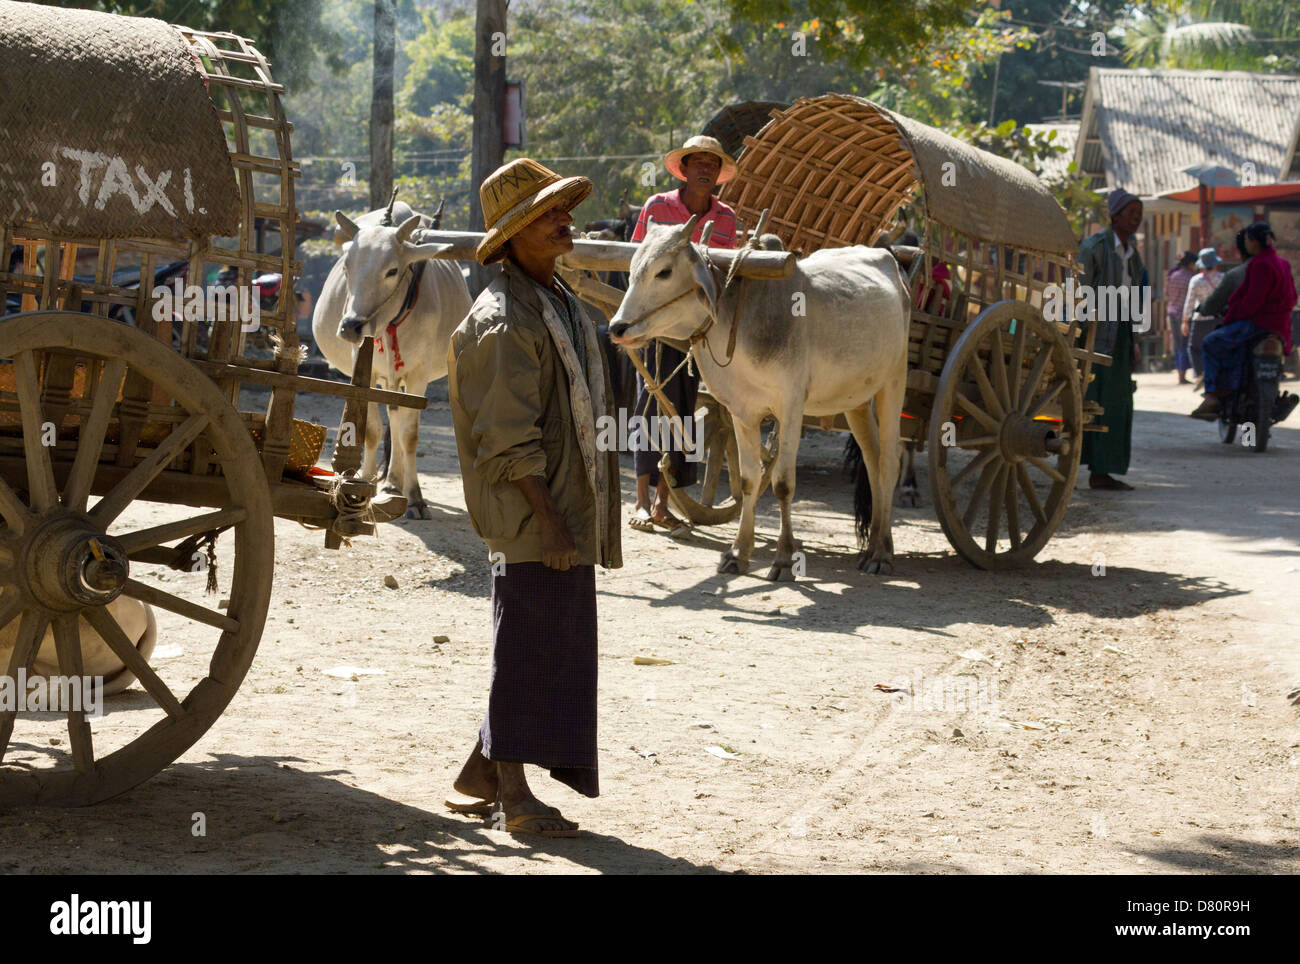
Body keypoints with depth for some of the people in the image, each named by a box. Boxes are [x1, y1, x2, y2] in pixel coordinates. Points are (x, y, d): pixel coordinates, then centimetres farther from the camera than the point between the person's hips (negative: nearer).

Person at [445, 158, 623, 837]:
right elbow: (510, 441, -20)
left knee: (555, 647, 14)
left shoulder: (562, 303, 15)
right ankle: (512, 794, 8)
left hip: (569, 510, 10)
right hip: (530, 517, -10)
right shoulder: (506, 317, -16)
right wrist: (549, 520, -22)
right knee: (527, 647, -2)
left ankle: (478, 778, 24)